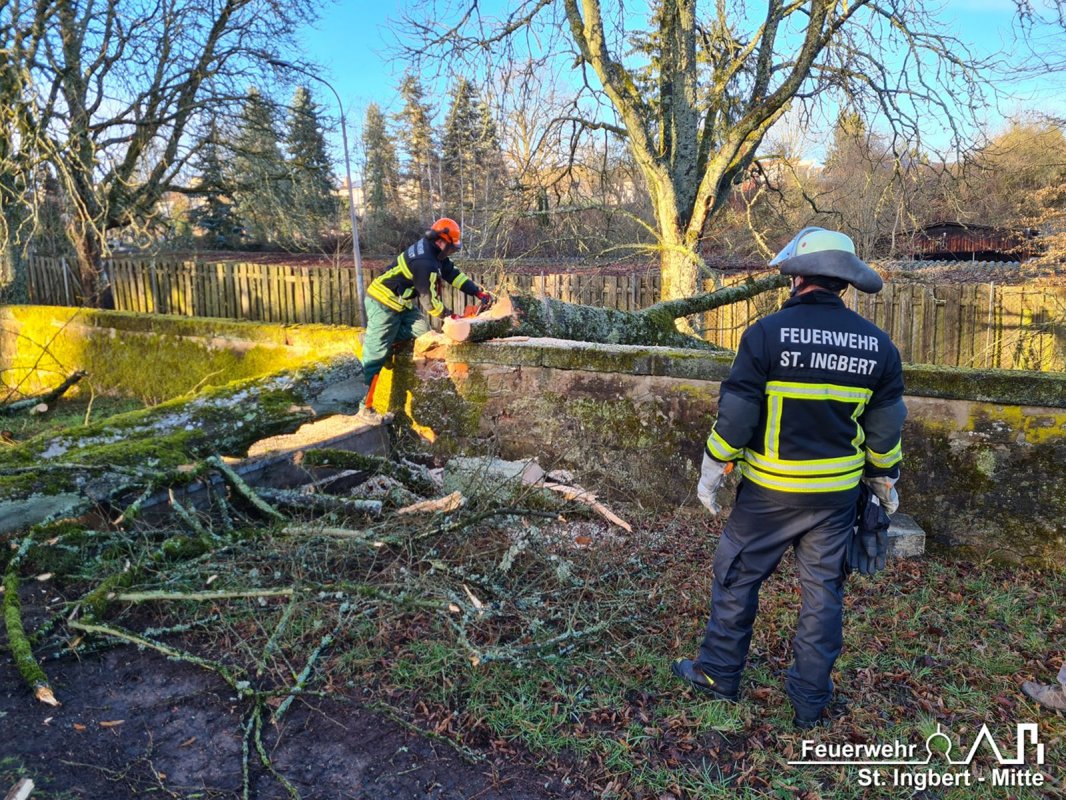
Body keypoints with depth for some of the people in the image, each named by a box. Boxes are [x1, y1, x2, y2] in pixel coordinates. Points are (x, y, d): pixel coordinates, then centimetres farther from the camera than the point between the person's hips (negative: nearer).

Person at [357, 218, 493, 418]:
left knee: (421, 330, 2)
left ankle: (372, 340, 8)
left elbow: (453, 274, 8)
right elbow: (429, 301, -20)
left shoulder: (432, 249, 2)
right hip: (383, 304, -10)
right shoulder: (426, 263, -26)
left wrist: (479, 293, 2)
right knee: (376, 356, -7)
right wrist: (452, 317, -7)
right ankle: (365, 407, -4)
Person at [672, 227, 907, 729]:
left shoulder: (767, 333, -15)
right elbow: (885, 428, 6)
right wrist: (885, 481, 21)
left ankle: (719, 674, 27)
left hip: (769, 490, -4)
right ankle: (810, 700, 26)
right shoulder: (877, 345, -1)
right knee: (823, 591, 15)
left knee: (736, 578, 13)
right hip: (837, 493, 4)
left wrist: (711, 473, -1)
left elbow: (735, 414, -12)